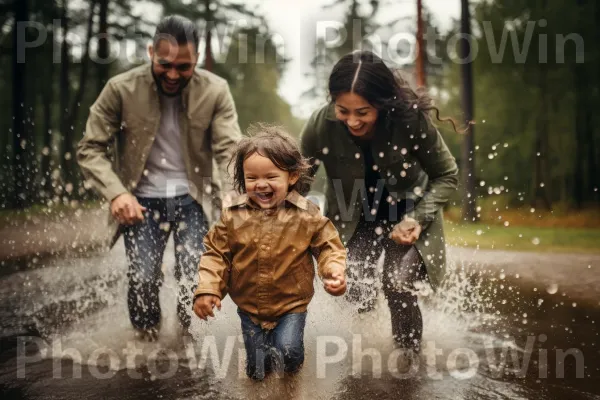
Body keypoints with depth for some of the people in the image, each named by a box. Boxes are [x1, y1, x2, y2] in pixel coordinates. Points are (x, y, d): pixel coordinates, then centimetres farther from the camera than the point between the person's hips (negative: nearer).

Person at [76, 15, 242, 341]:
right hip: (142, 200, 0)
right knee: (143, 279, -10)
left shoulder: (215, 91, -8)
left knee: (196, 279, -11)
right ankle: (145, 344, 19)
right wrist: (116, 192, -19)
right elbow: (90, 149, -3)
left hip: (193, 198, 0)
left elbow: (230, 151, -13)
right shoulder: (121, 89, -9)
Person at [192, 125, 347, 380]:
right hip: (249, 305, 2)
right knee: (257, 371, 11)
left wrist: (335, 272, -28)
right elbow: (216, 253, -6)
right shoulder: (233, 216, -13)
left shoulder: (307, 215, -16)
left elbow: (328, 246, -8)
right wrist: (207, 290, -16)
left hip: (291, 304, -2)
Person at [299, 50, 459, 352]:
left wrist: (418, 219, -22)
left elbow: (447, 175, -11)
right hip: (353, 219, 2)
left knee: (397, 285, -21)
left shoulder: (412, 120, -27)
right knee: (356, 294, -14)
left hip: (407, 215, -1)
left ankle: (410, 354, 7)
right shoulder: (321, 125, -24)